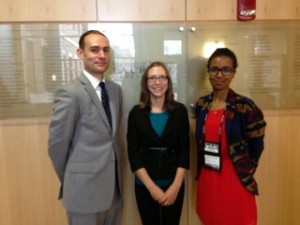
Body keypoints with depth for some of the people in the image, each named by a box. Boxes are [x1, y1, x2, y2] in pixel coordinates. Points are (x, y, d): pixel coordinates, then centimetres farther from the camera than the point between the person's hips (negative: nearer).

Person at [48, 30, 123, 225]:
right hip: (86, 188, -6)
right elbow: (57, 145, -12)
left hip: (115, 185, 6)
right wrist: (73, 182, 1)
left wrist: (114, 177, 12)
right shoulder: (70, 93, -17)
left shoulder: (116, 90, 4)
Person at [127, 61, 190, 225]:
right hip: (145, 186, 0)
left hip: (174, 185, 1)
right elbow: (133, 154, -6)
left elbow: (184, 151, -3)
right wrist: (152, 187, -11)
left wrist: (176, 186, -10)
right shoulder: (136, 113, -4)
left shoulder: (180, 111, -3)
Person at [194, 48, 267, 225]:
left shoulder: (245, 106, -12)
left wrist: (244, 173, 3)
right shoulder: (201, 105, 1)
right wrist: (202, 173, 8)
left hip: (236, 183, -4)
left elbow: (256, 147, -5)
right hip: (207, 181, 4)